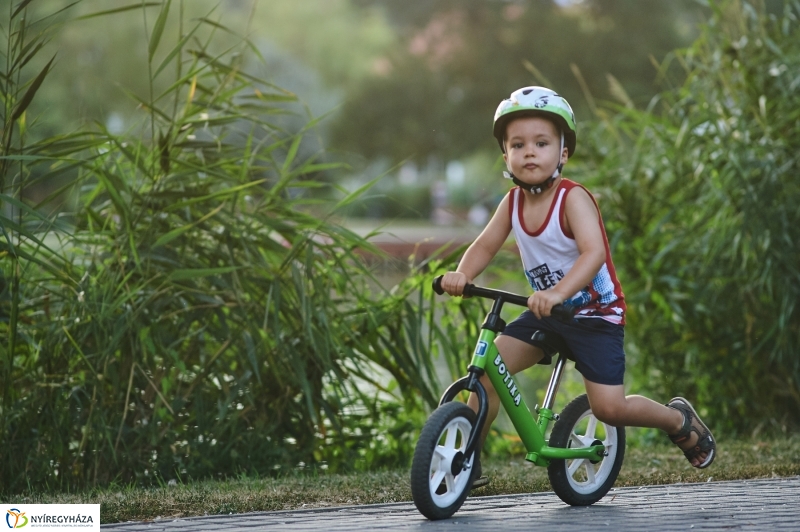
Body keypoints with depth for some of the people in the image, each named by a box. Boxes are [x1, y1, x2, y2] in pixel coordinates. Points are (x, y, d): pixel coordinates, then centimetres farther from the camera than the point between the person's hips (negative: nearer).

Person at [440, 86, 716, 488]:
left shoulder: (573, 199, -23)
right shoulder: (513, 202, -4)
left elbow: (594, 253, -37)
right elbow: (485, 245, 0)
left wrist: (558, 292, -53)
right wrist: (461, 275, -23)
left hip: (595, 314, -6)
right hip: (545, 316, 6)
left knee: (609, 408, -12)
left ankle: (679, 419, 17)